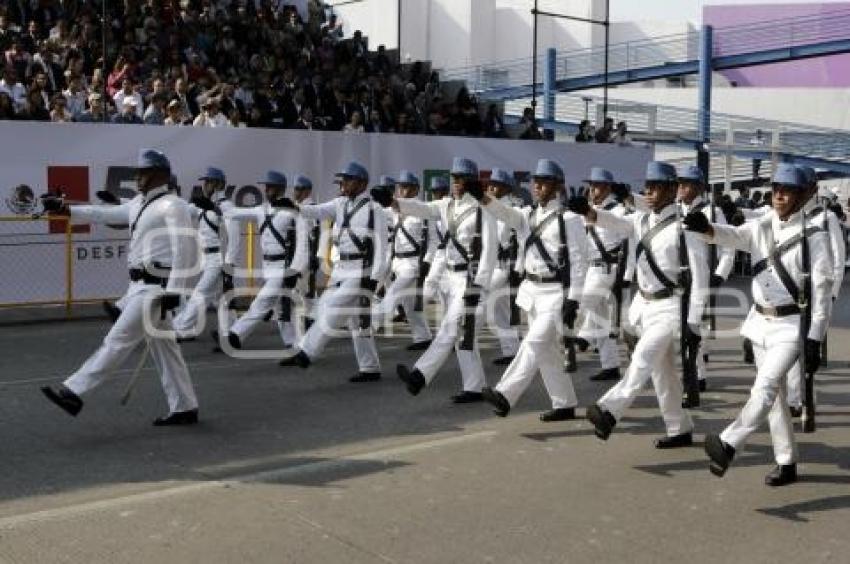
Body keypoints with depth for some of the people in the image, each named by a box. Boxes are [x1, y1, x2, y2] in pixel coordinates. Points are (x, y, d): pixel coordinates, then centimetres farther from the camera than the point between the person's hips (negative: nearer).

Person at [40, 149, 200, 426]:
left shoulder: (172, 206, -12)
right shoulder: (140, 203, 15)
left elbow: (184, 250, -18)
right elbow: (106, 214, 19)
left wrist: (173, 291, -21)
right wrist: (66, 209, 10)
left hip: (154, 288, -10)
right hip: (140, 286, 10)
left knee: (118, 340, -6)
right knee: (164, 349, 12)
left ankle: (74, 392, -3)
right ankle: (184, 408, 18)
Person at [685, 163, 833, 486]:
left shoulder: (814, 236, -9)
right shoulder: (760, 228, 5)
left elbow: (822, 289, -10)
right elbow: (732, 236, -14)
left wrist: (814, 340, -14)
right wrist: (706, 228, -38)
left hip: (792, 325, -6)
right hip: (761, 321, 6)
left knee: (766, 385, -22)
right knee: (774, 392, 12)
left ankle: (727, 444, -30)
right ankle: (787, 463, 22)